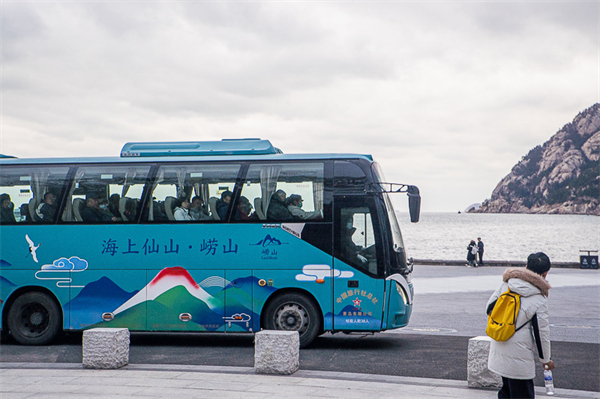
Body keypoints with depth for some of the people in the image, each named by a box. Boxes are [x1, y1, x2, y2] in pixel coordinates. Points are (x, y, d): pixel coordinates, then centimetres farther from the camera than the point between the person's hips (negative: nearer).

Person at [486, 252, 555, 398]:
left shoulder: (506, 284, 1)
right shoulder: (539, 299, -11)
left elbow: (490, 306, 9)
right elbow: (542, 332, -6)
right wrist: (546, 359, 8)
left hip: (498, 347, 6)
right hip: (518, 354, -6)